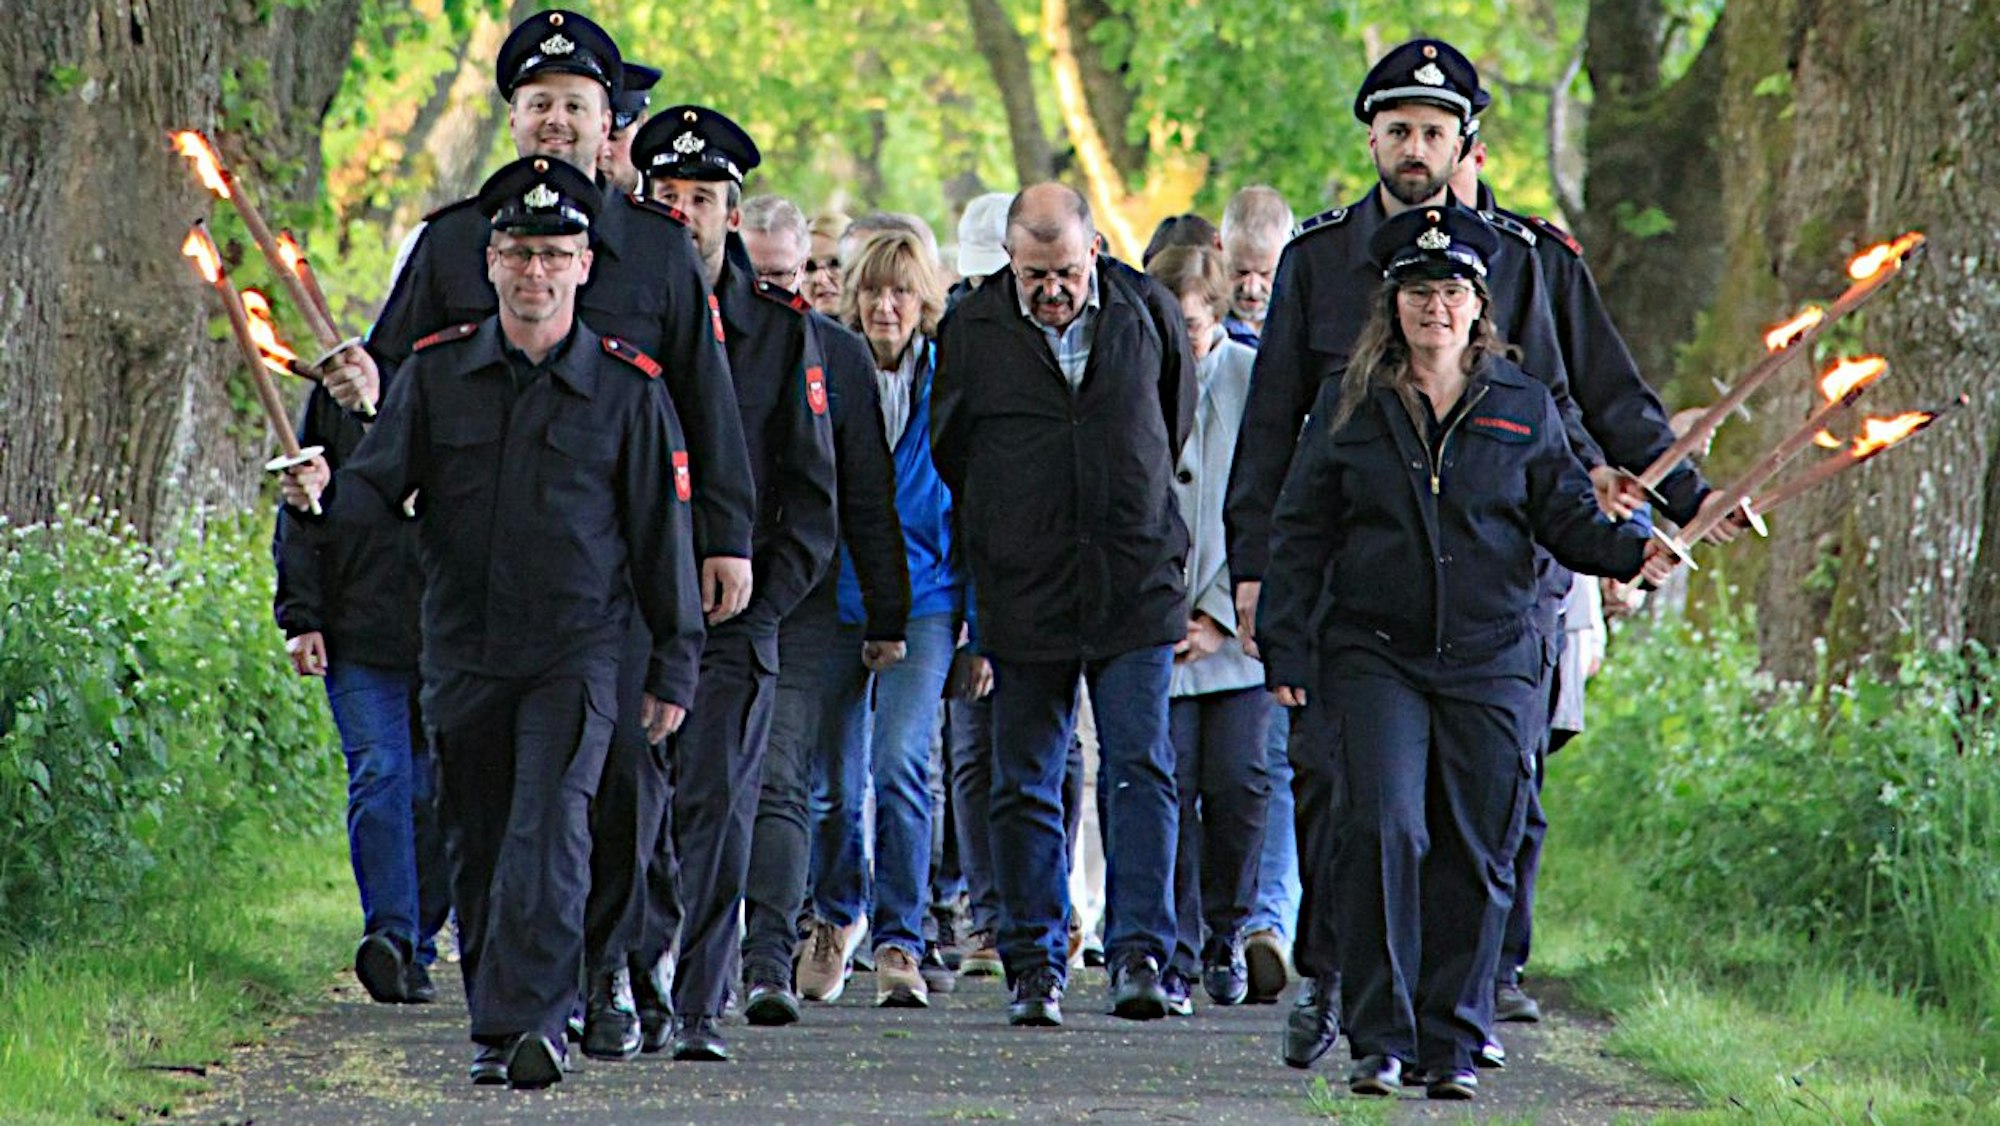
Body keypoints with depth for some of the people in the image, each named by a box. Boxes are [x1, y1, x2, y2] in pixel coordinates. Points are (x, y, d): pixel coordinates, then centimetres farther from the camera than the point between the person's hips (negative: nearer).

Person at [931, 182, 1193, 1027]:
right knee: (1025, 784, 4)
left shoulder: (1146, 311, 2)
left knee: (1141, 770, -8)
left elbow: (1176, 417, 17)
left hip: (1136, 585, 0)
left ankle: (1139, 953, -7)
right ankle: (1033, 965, 11)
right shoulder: (973, 331, -1)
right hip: (1024, 593, 0)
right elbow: (947, 450, 12)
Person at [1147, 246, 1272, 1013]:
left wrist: (1221, 614, -7)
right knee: (1169, 791, -4)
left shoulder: (1257, 382, -3)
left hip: (1237, 629, 0)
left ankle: (1226, 934, 19)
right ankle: (1175, 958, 3)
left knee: (1238, 787, -2)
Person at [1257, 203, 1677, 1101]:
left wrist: (1631, 552, -11)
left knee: (1475, 853, 1)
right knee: (1385, 831, -14)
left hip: (1492, 662, 1)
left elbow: (1566, 515, 10)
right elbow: (1301, 536, 9)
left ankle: (1451, 1043, 11)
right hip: (1374, 656, -1)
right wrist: (1287, 651, 2)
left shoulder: (1522, 406, 9)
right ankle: (1379, 1040, -8)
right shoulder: (1349, 405, 7)